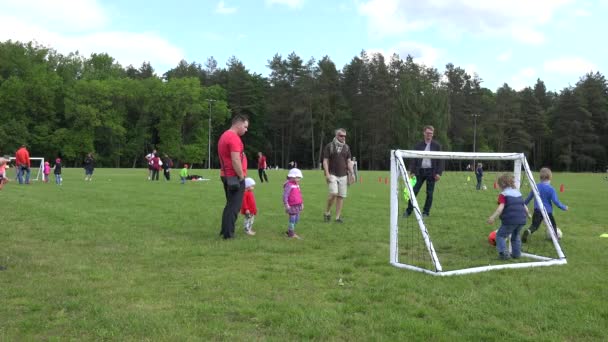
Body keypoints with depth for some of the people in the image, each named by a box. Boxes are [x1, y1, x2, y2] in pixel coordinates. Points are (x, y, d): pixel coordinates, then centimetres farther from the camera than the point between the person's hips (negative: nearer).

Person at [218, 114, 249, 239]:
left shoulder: (224, 136, 16)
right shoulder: (234, 138, -17)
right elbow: (235, 161, -24)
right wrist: (241, 177, -13)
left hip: (227, 176, 10)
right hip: (235, 177, -10)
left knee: (230, 205, 18)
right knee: (234, 206, -5)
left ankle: (225, 230, 23)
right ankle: (228, 233, -3)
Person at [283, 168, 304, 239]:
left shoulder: (297, 185, 12)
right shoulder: (289, 185, -16)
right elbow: (285, 195, -19)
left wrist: (302, 203, 21)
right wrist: (286, 205, -20)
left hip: (298, 205, 9)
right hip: (292, 206, -9)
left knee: (297, 219, 15)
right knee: (292, 219, -1)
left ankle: (289, 230, 29)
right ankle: (291, 233, 10)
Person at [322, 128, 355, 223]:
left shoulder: (346, 147, 12)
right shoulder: (329, 146, 0)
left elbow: (349, 162, 12)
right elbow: (325, 161, -2)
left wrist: (352, 173, 2)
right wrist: (327, 174, -12)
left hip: (343, 175, 4)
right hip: (332, 174, -4)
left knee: (341, 196, 1)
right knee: (334, 193, -18)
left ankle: (338, 217, 8)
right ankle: (327, 212, 2)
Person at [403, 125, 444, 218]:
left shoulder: (437, 146, 3)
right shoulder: (418, 145, 7)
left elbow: (440, 160, 1)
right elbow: (414, 159, 9)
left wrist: (439, 173, -7)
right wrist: (411, 171, -1)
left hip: (431, 172, -1)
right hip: (420, 171, 1)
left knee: (429, 193, 3)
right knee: (414, 191, -1)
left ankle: (426, 212, 12)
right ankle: (408, 211, 6)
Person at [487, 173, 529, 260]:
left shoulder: (503, 194, -3)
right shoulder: (518, 192, 19)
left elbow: (501, 207, -18)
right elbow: (525, 207, 24)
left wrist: (493, 217, -25)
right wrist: (527, 215, 42)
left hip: (510, 220, -7)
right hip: (521, 219, 7)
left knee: (500, 235, 5)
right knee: (515, 236, 28)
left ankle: (504, 253, -8)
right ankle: (516, 253, 28)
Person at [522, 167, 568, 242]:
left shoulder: (536, 186, 0)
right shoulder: (551, 189, -13)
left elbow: (529, 197, 10)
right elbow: (556, 201, -13)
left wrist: (524, 205, 24)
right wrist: (564, 207, 1)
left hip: (537, 211, 3)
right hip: (547, 211, -3)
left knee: (534, 225, 7)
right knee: (553, 225, 17)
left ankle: (528, 231, -21)